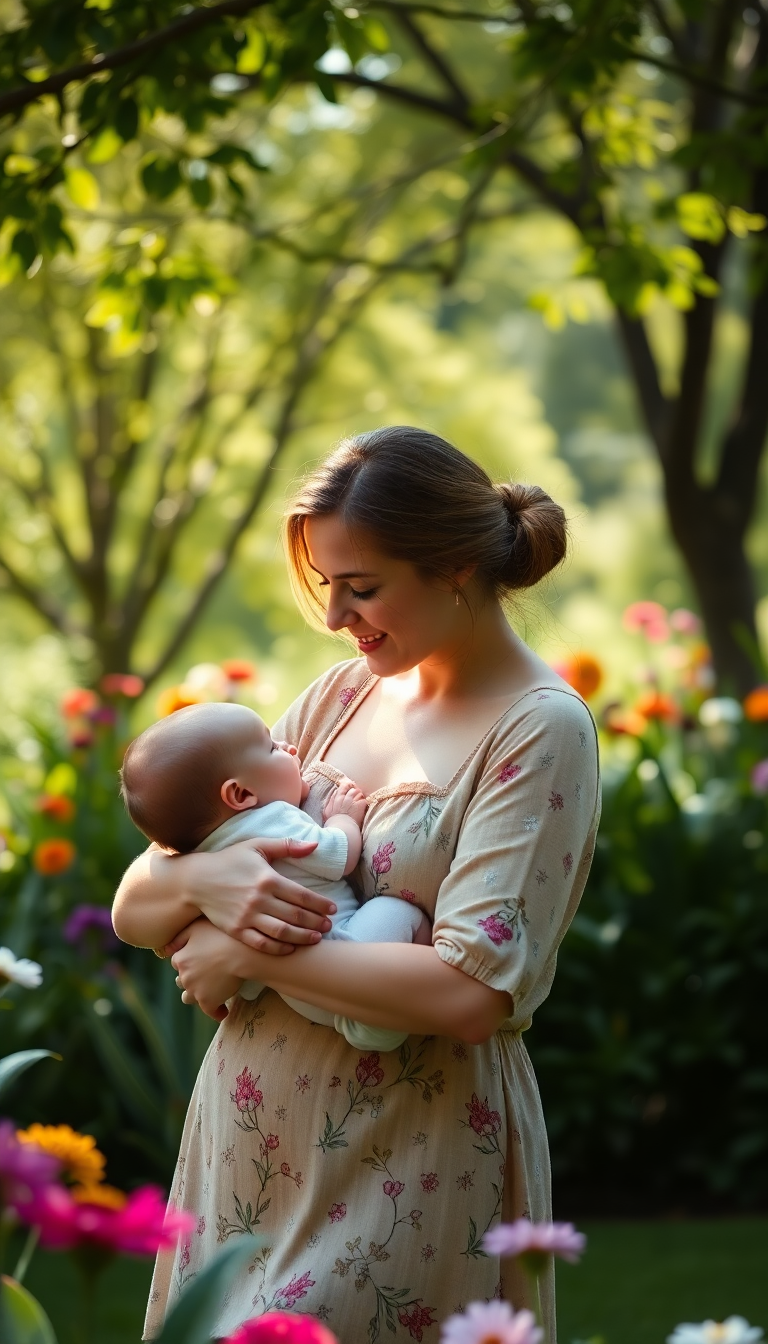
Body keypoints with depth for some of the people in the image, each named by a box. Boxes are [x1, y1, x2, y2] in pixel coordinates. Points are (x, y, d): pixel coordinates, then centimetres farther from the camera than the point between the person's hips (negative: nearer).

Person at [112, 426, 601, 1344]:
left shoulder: (540, 730, -10)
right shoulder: (341, 698, 8)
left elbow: (471, 992, -22)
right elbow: (134, 908, 9)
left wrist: (248, 954, -15)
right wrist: (206, 878, -14)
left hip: (406, 1167, -6)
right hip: (241, 1144, 6)